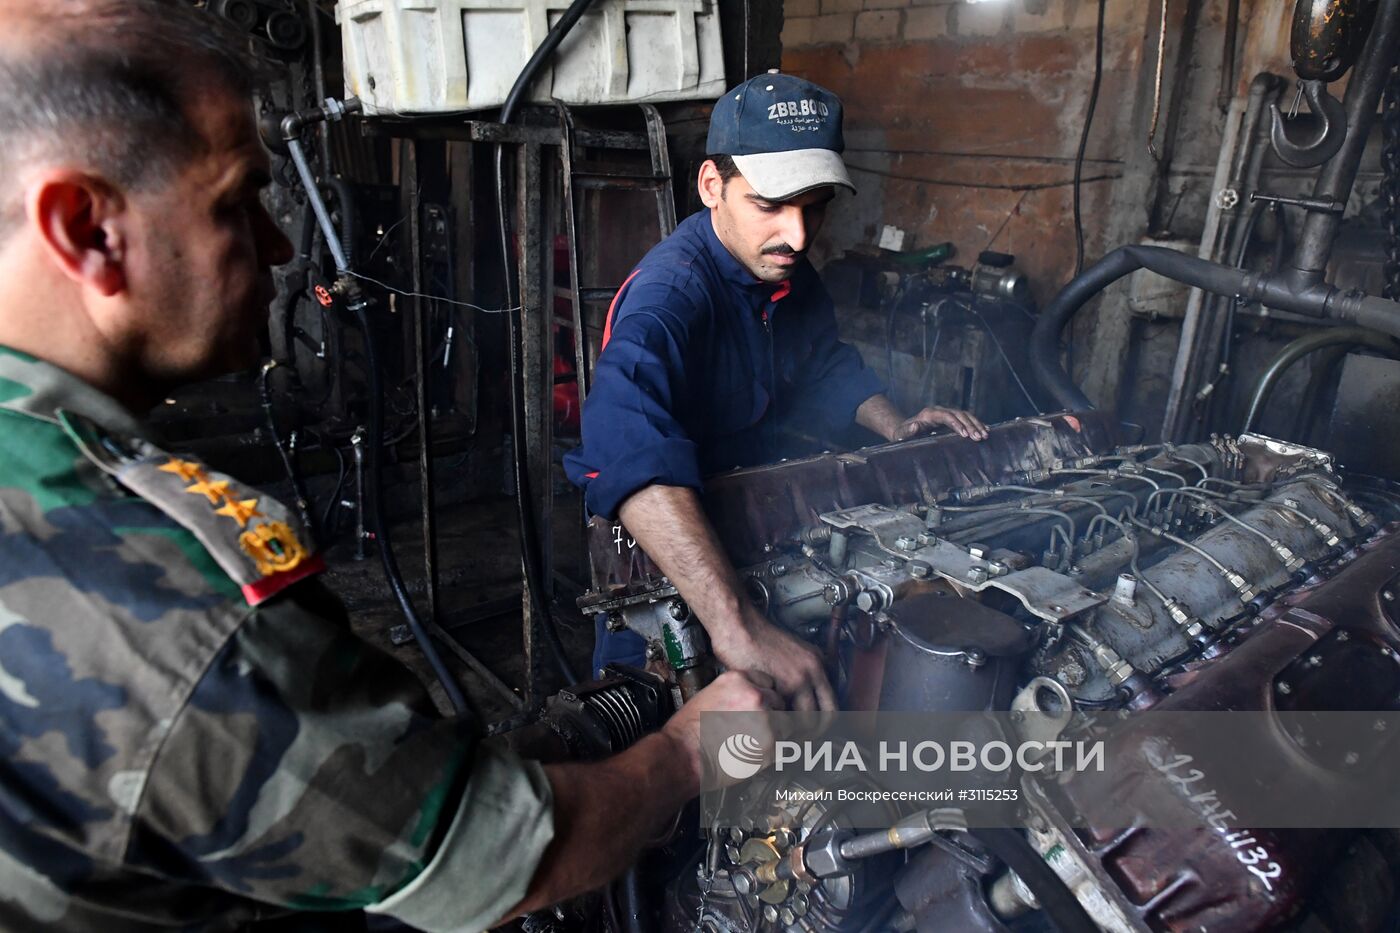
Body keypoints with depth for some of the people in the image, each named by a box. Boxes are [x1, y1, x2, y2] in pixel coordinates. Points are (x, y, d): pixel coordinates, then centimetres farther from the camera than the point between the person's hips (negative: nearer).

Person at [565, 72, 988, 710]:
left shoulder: (786, 269, -7)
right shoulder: (671, 293, -34)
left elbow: (823, 365, 12)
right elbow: (629, 454, -53)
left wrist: (894, 425, -7)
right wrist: (734, 624, -63)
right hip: (661, 559, -7)